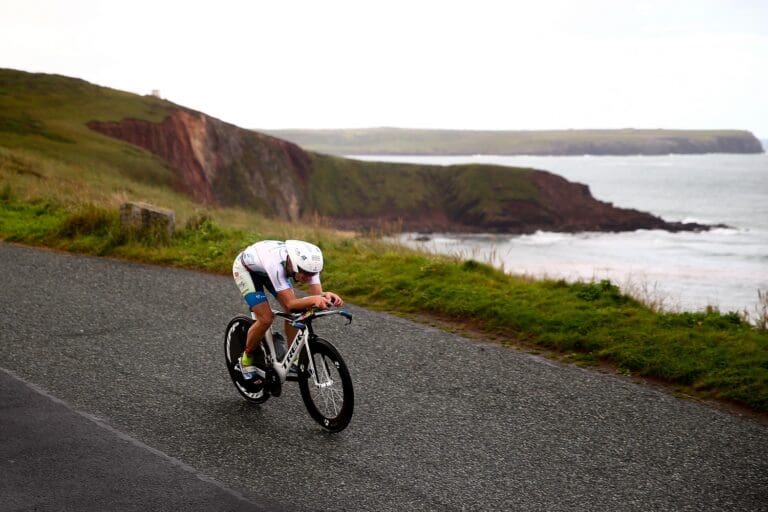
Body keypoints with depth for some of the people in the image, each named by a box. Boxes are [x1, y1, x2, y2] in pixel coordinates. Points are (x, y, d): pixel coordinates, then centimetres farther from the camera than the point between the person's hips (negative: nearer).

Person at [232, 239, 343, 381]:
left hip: (267, 271, 5)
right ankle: (247, 357, 5)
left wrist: (326, 296, -53)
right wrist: (314, 299, -61)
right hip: (246, 267, -5)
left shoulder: (309, 263, -30)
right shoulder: (276, 263, -45)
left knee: (293, 313, -12)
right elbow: (290, 303, -45)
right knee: (266, 319, -19)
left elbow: (317, 294, -31)